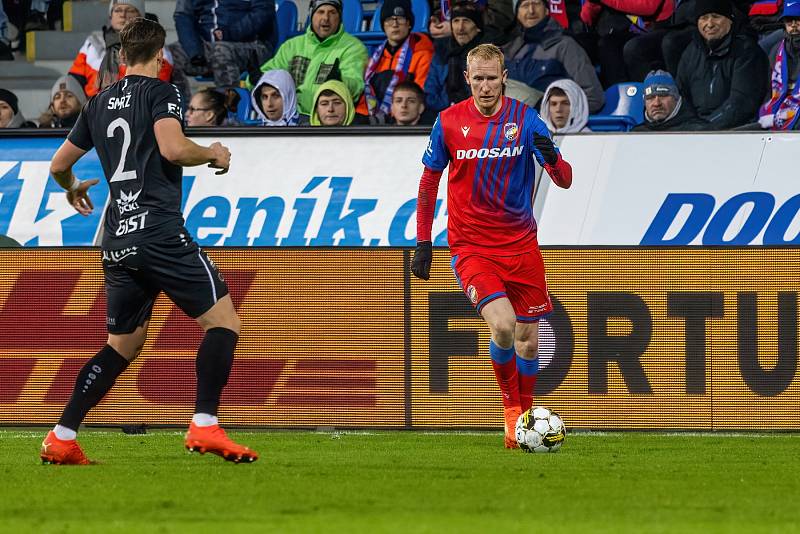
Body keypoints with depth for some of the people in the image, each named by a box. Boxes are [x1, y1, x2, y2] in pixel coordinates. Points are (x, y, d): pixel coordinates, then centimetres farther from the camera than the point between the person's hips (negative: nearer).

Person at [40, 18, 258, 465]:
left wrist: (73, 189, 46)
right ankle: (205, 427, -15)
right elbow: (173, 148, -18)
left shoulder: (99, 104, 17)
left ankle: (62, 438, 9)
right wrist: (213, 154, 1)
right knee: (223, 321, -1)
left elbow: (59, 165, 24)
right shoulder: (160, 91, -1)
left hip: (117, 240, 7)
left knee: (123, 345, 17)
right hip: (160, 231, -7)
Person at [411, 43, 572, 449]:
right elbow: (429, 182, 9)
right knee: (503, 324, -22)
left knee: (527, 338, 7)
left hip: (520, 244, 2)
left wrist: (551, 158, -31)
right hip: (470, 245, -2)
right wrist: (423, 242, 7)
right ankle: (511, 410, -2)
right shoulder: (448, 122, -3)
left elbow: (565, 180, -8)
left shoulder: (524, 119, -4)